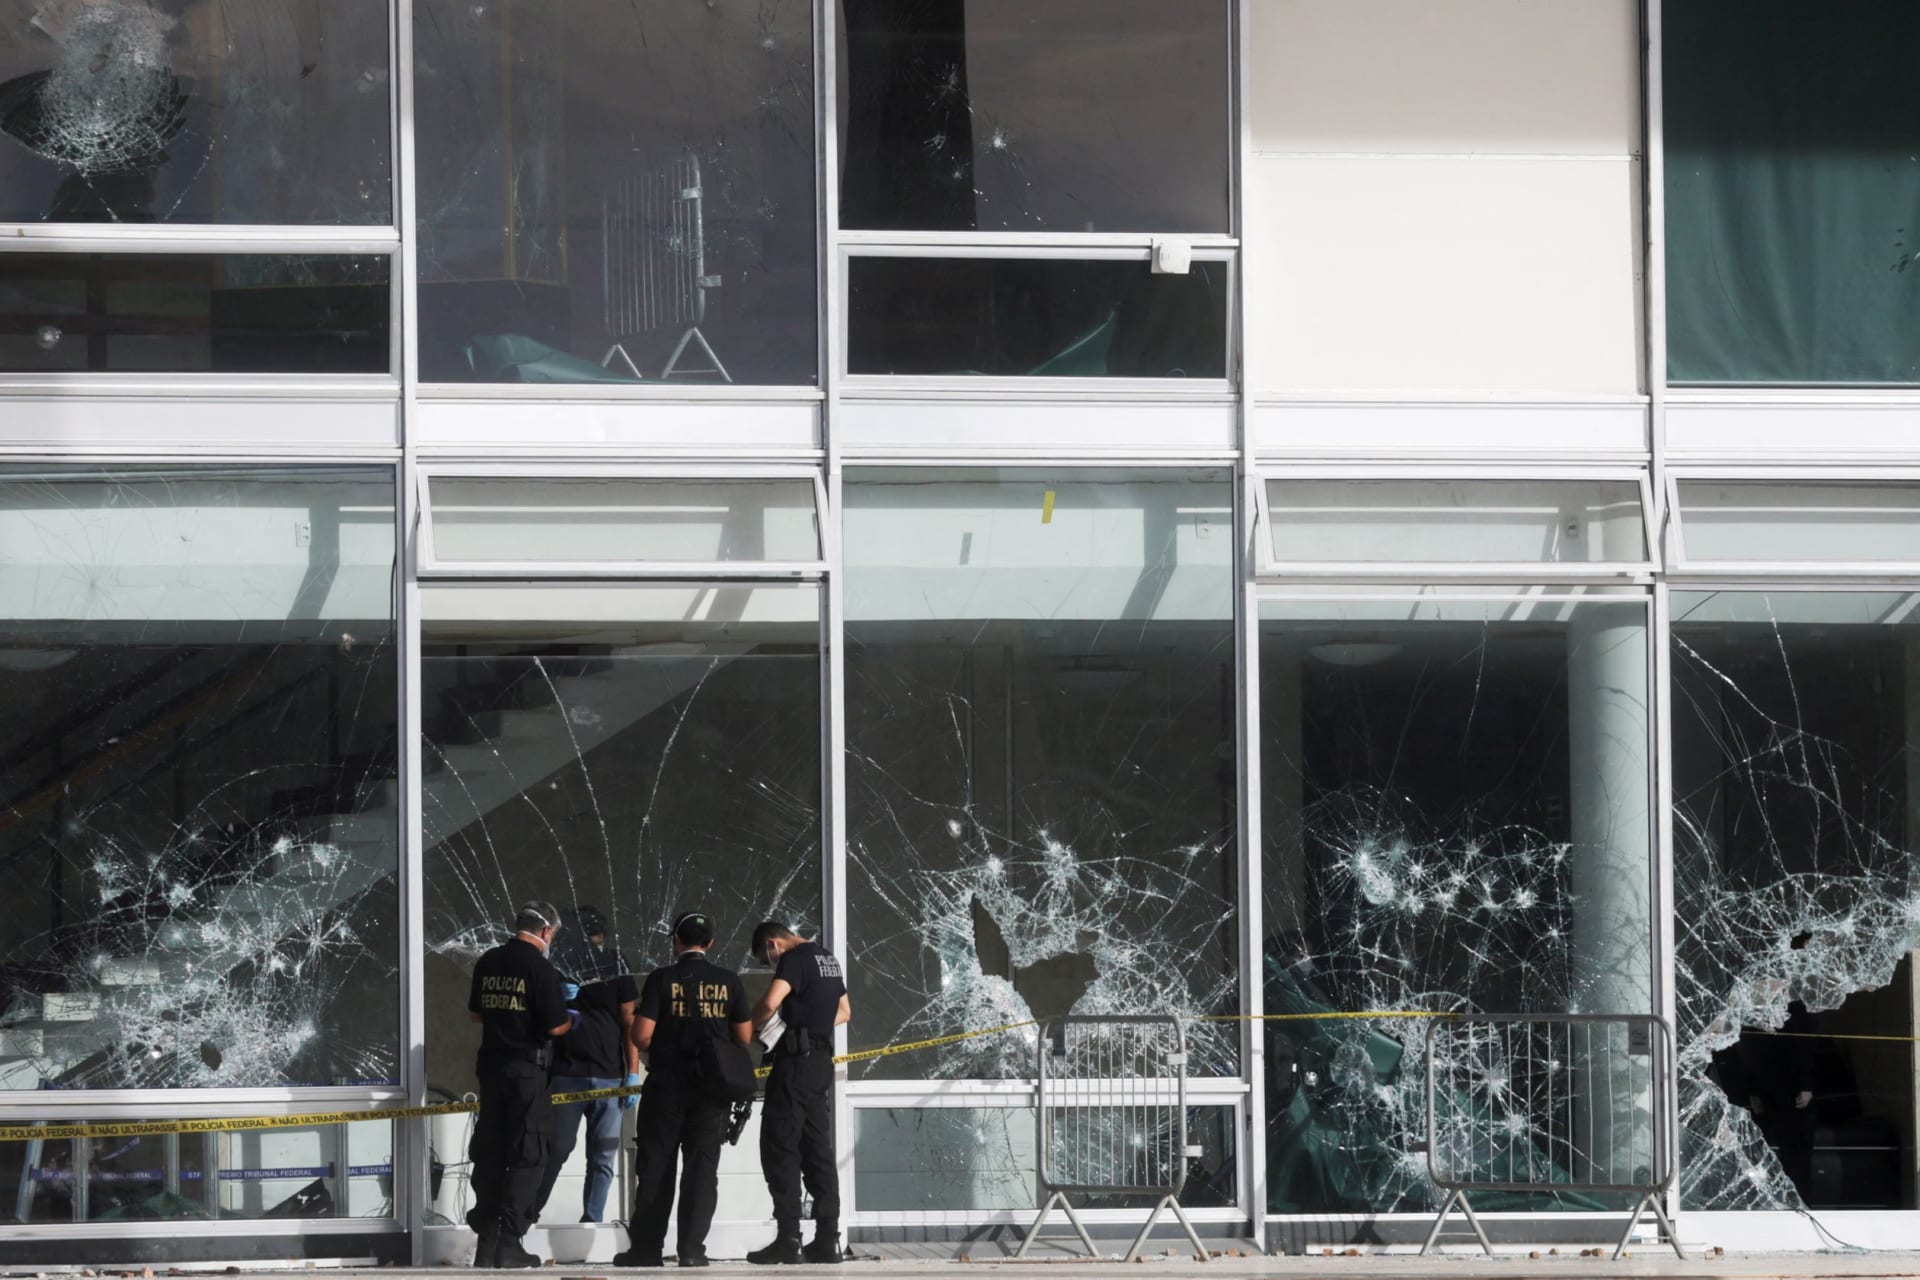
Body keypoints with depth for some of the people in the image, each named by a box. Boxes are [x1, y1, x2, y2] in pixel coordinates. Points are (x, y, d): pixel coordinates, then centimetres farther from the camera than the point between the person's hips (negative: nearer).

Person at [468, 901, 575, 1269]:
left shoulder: (488, 963, 7)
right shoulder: (539, 968, -14)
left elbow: (475, 1012, 19)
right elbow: (555, 1027, -15)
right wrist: (570, 1020, 6)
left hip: (491, 1066, 6)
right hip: (527, 1069, -6)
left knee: (489, 1153, 12)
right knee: (526, 1156, -1)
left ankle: (486, 1241, 14)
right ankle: (509, 1243, -5)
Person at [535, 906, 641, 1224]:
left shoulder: (616, 969, 7)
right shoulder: (556, 970, 6)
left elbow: (630, 1024, 7)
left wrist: (633, 1075, 0)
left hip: (609, 1078, 1)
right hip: (566, 1075, -1)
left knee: (603, 1157, 0)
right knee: (557, 1150, -5)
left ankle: (592, 1221, 5)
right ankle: (528, 1213, 7)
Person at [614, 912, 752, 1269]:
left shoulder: (661, 980, -6)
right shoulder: (729, 982, 0)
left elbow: (641, 1036, -10)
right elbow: (744, 1038, 4)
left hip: (666, 1084, -1)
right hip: (712, 1087, 1)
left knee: (655, 1168, 6)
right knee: (702, 1167, 4)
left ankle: (646, 1248, 7)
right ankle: (692, 1249, -1)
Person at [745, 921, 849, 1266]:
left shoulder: (795, 959, -11)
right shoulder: (827, 959, 18)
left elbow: (770, 1003, -26)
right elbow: (844, 1011, 29)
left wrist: (751, 1027, -8)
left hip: (796, 1060, -9)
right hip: (822, 1061, 9)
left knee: (780, 1148, -7)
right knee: (817, 1149, 9)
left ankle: (788, 1239, -12)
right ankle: (827, 1240, 6)